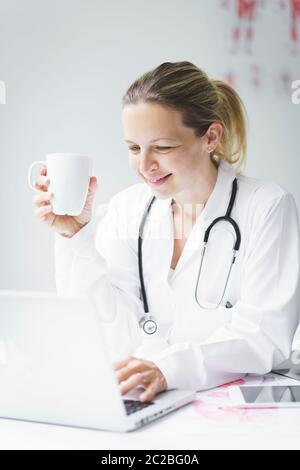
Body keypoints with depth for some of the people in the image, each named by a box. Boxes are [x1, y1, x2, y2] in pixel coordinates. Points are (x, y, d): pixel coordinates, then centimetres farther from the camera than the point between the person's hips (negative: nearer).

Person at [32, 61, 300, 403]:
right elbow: (118, 340, -1)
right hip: (141, 402, 2)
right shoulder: (125, 210, 5)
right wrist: (77, 238, -11)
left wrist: (169, 369, -29)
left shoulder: (267, 208, -5)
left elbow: (265, 336, -14)